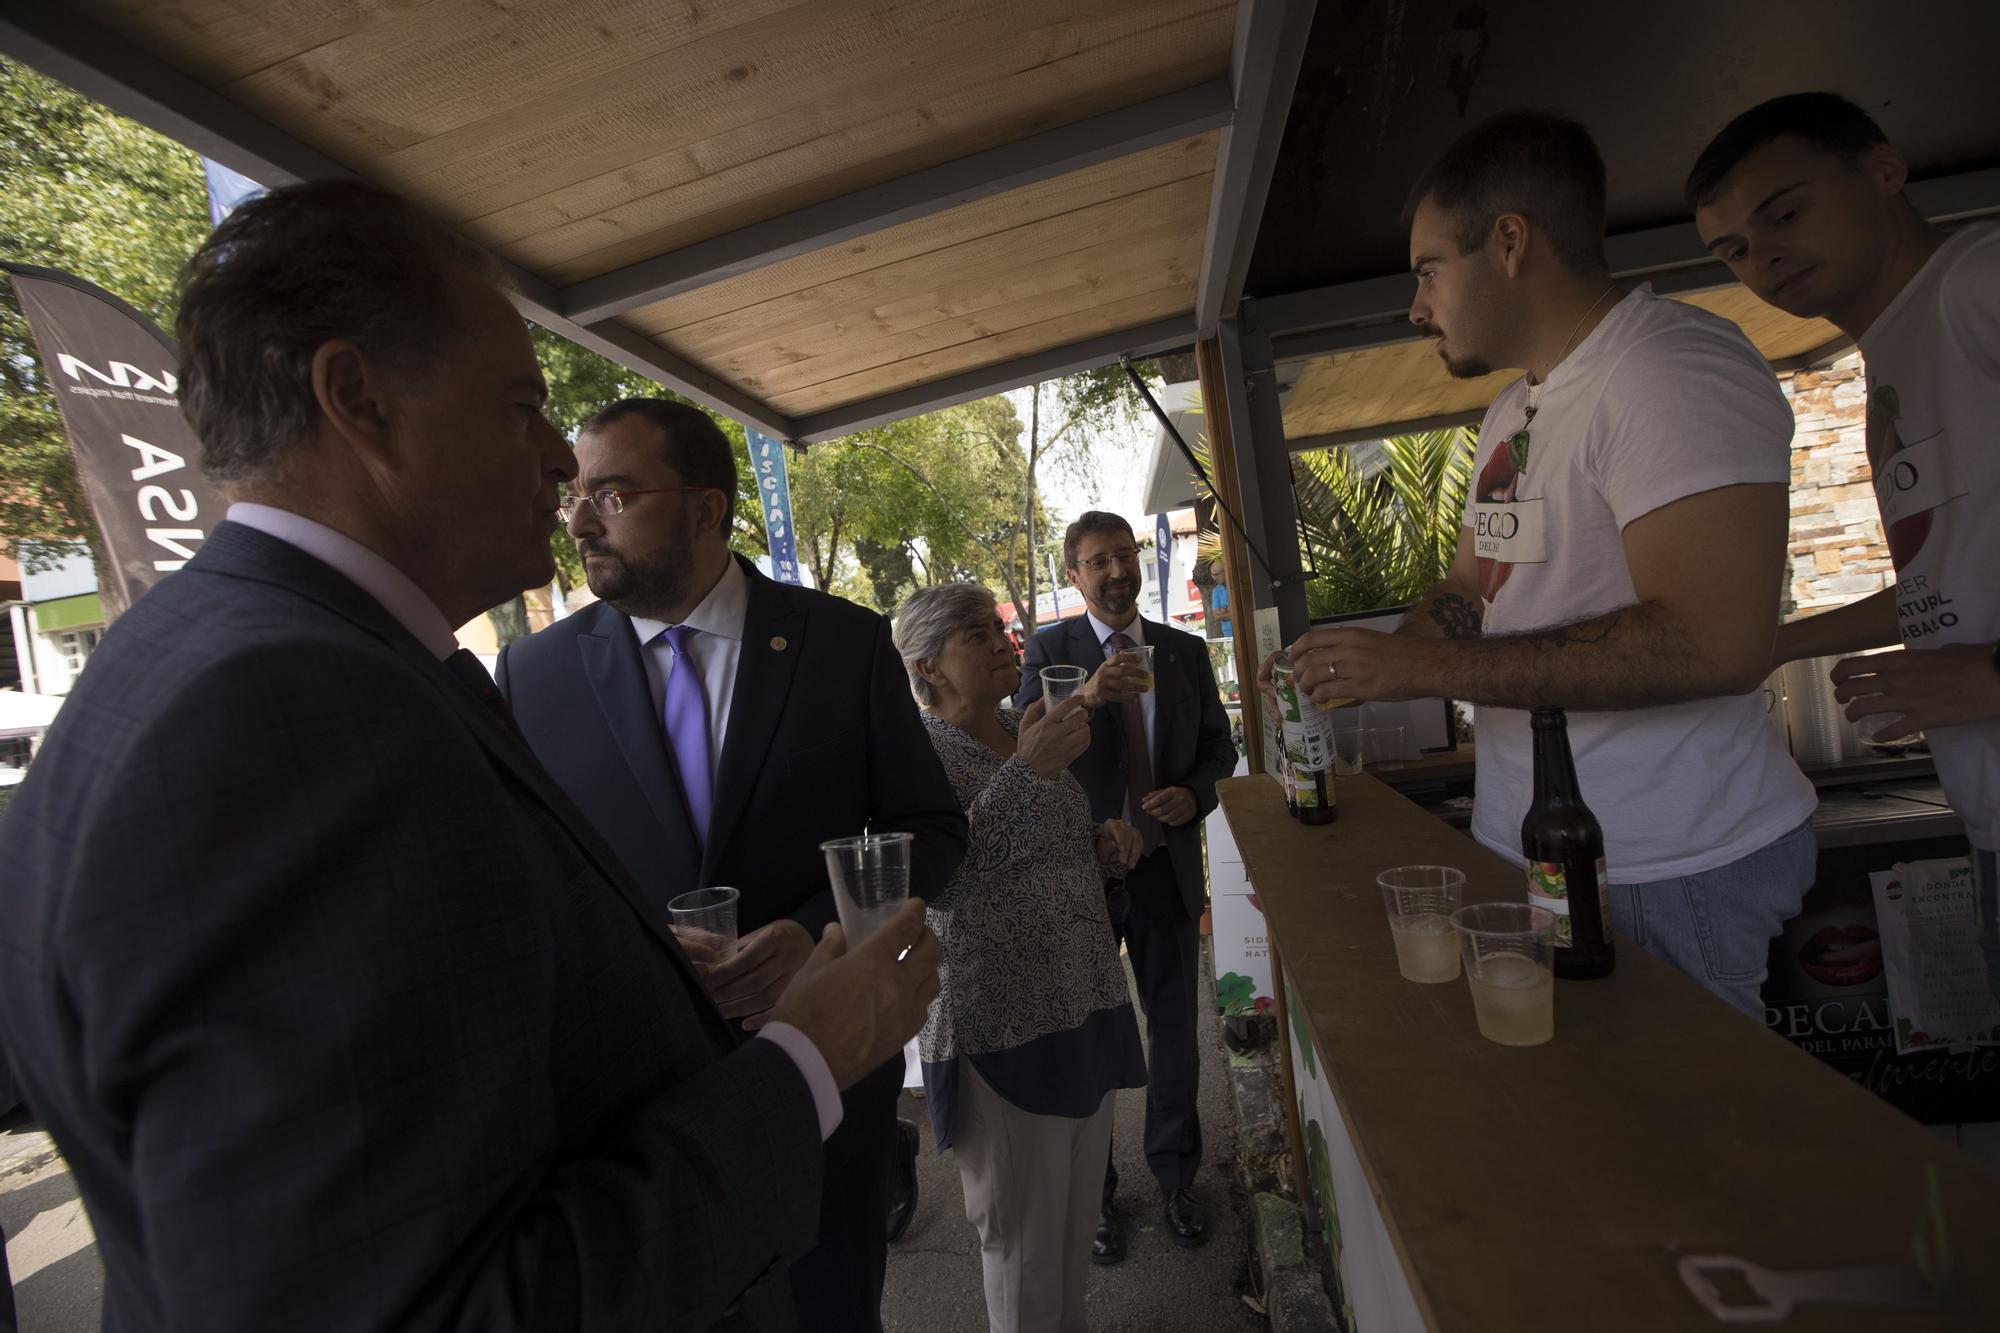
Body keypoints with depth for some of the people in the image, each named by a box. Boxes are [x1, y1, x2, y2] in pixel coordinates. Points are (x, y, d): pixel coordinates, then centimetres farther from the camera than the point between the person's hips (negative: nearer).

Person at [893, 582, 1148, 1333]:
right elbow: (936, 879, -28)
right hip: (1004, 1029, -7)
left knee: (1078, 1217, 23)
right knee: (1024, 1237, 12)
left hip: (1085, 1005, 7)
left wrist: (1105, 842, -1)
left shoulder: (1032, 733, 7)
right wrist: (1027, 771, -31)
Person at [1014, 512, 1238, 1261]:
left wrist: (1195, 794, -11)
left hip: (1166, 867, 3)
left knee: (1175, 1027, 16)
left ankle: (1175, 1177, 40)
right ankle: (1092, 1190, 34)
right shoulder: (1050, 651, -7)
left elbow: (1218, 745, 10)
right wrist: (1084, 698, -37)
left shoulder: (1186, 652, 3)